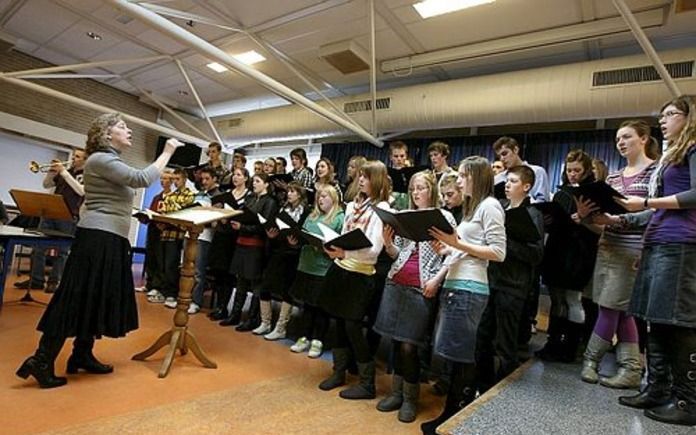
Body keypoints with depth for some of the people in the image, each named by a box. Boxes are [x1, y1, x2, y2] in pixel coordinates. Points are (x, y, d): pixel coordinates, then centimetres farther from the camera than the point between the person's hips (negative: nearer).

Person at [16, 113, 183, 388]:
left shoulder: (111, 161, 21)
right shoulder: (100, 159, -10)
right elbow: (142, 179, -21)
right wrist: (167, 153, -14)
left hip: (110, 239, 10)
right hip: (98, 238, -10)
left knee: (97, 299, 13)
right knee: (78, 299, -7)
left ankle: (82, 355, 22)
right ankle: (41, 361, 1)